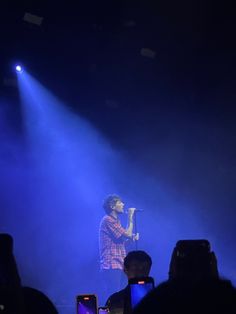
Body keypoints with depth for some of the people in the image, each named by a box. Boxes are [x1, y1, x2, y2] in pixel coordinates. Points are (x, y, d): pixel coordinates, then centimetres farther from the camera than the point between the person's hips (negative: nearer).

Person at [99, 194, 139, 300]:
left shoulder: (115, 220, 20)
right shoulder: (108, 220, -11)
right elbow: (127, 234, -15)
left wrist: (132, 237, 5)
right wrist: (130, 217, -5)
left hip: (117, 264, 10)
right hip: (111, 264, -10)